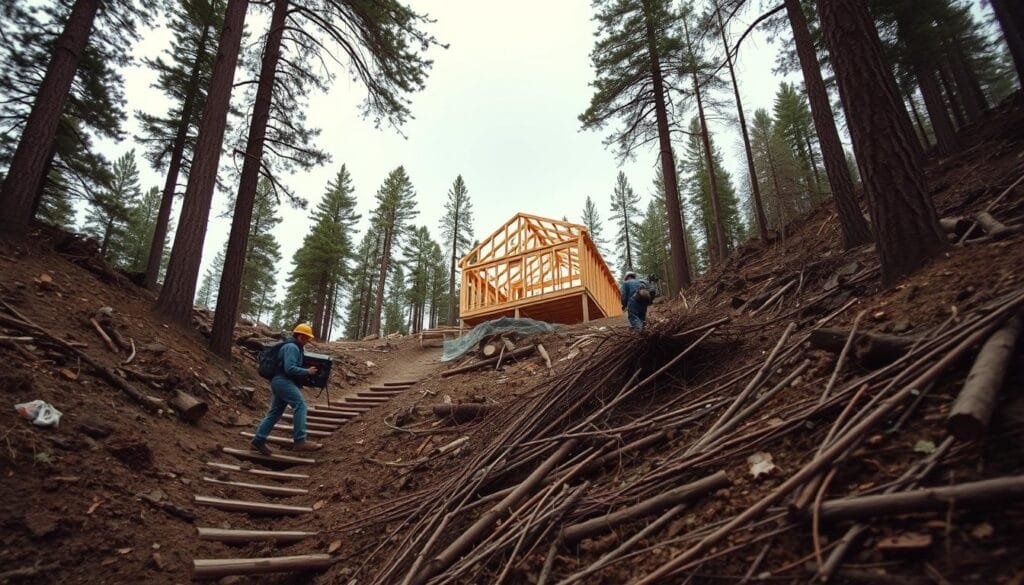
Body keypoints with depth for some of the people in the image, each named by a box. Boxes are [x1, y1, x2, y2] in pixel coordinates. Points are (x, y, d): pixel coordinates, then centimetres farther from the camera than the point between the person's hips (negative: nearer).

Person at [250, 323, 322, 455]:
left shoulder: (295, 347, 23)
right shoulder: (292, 347, -11)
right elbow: (290, 368, -21)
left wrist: (305, 372, 17)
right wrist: (307, 372, -14)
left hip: (280, 382, 11)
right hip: (283, 381, -11)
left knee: (275, 412, 13)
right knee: (300, 405, -20)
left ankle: (258, 440, 17)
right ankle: (299, 441, -27)